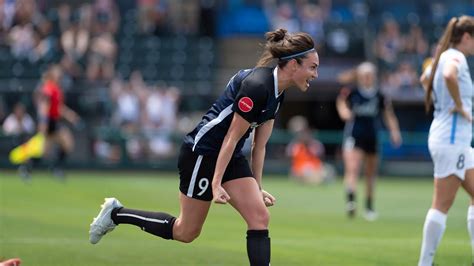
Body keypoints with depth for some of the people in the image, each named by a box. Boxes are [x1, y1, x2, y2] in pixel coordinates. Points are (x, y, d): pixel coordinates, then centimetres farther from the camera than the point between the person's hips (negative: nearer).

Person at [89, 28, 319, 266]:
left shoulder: (277, 93, 4)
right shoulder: (256, 85, -24)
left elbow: (258, 146, 11)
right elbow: (232, 137, -22)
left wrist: (257, 188, 13)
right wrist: (216, 184, -21)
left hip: (230, 157, 9)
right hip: (201, 153, -9)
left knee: (260, 217, -7)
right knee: (186, 232, 3)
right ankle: (116, 213, 20)